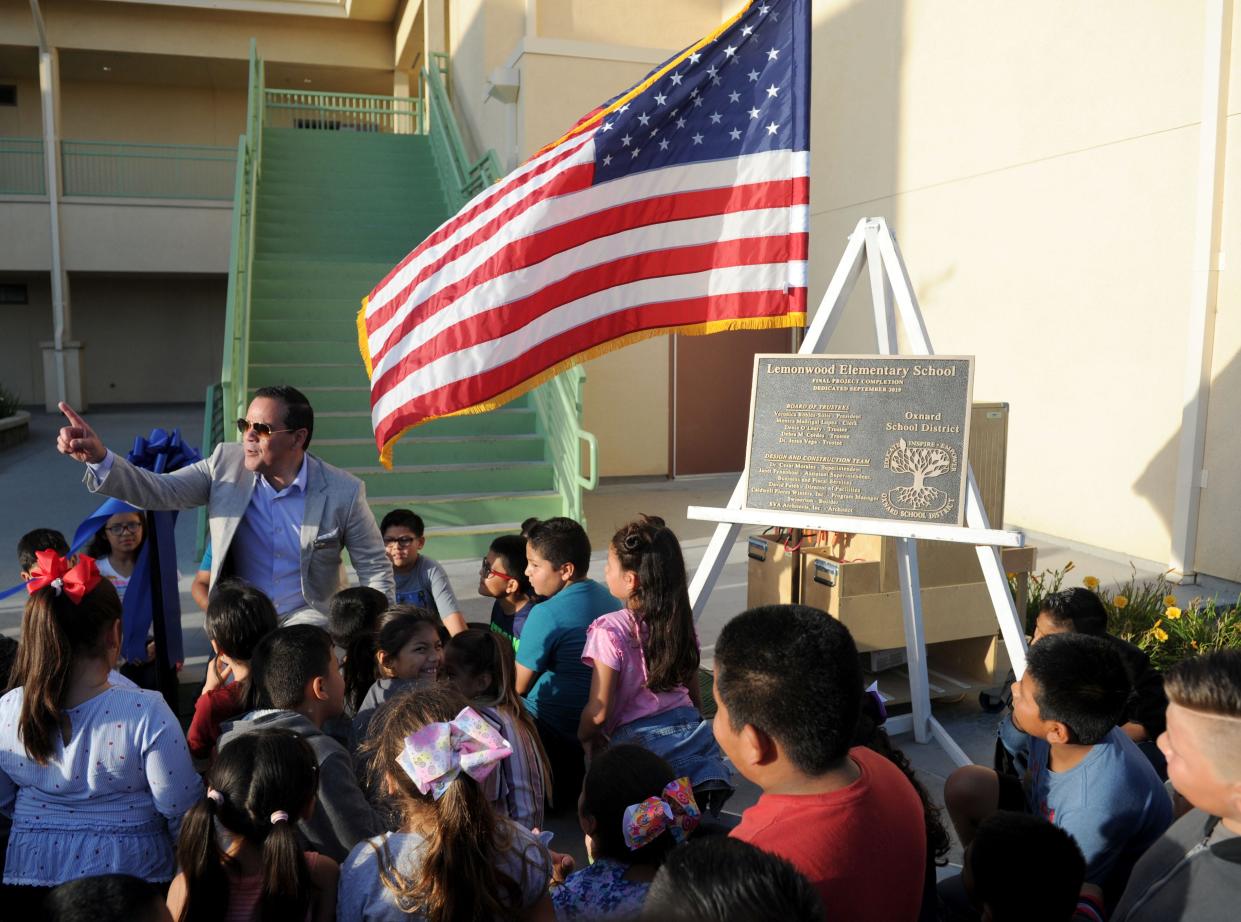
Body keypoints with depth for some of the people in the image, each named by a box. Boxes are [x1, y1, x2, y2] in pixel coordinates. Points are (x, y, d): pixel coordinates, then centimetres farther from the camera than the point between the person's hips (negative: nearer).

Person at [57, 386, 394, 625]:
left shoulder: (344, 492, -14)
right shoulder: (226, 463, -6)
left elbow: (375, 569, -6)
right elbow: (159, 491, -12)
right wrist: (100, 458, -29)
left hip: (307, 616, -2)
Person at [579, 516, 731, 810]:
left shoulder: (609, 630, -11)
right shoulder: (681, 620, 7)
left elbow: (598, 712, -7)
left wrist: (584, 737, 13)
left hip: (638, 738, -5)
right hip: (689, 726, 6)